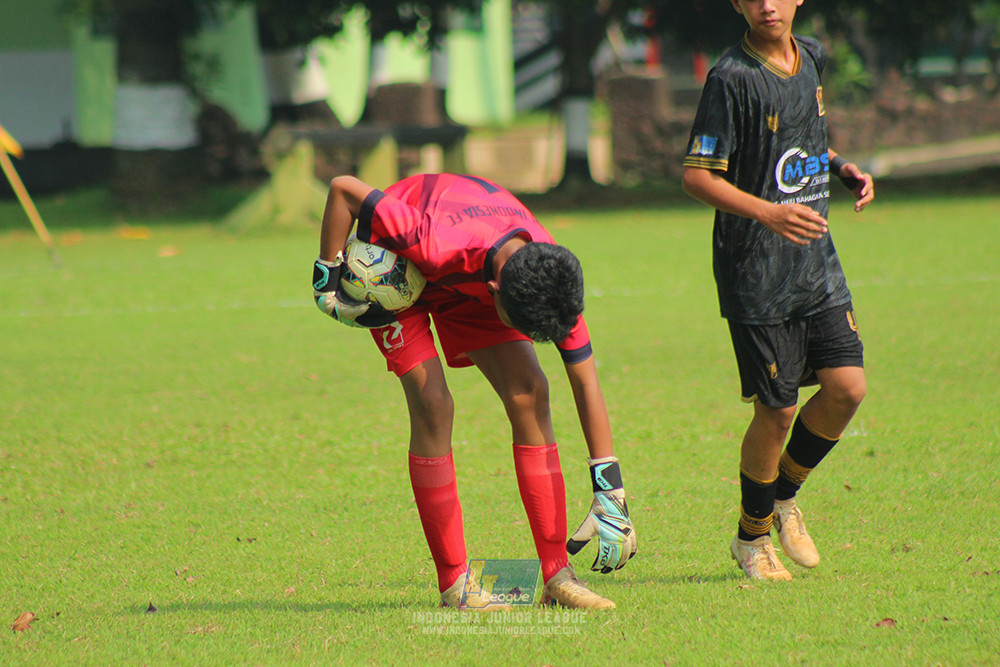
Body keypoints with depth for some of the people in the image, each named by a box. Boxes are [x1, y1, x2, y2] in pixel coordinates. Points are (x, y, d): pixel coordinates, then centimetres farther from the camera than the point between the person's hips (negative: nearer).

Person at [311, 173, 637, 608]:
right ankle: (453, 584, -12)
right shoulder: (437, 245, -44)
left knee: (529, 396, -12)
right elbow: (343, 189, -33)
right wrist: (326, 279, -25)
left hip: (469, 277, 4)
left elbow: (586, 381, -19)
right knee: (432, 405, -20)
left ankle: (556, 575, -7)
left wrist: (610, 492, -21)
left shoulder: (552, 276, -30)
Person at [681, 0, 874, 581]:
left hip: (817, 262, 6)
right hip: (755, 270, -6)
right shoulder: (732, 78, -14)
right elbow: (697, 175, -16)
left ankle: (785, 496, 22)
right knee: (777, 409, -3)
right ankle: (752, 537, 18)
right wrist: (768, 213, -29)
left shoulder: (812, 59, 8)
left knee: (847, 387, -3)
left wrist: (844, 170, 8)